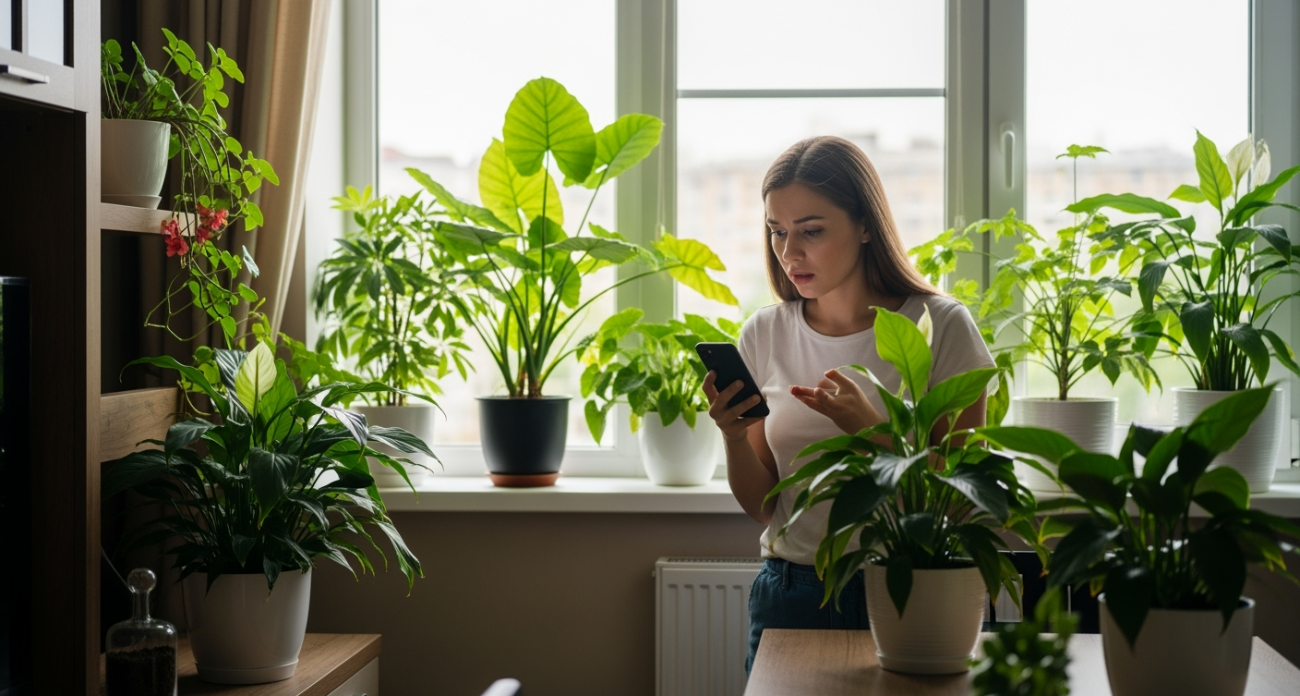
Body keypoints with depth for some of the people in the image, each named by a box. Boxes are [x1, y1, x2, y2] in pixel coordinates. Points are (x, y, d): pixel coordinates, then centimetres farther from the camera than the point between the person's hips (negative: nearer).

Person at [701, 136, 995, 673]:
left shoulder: (941, 327, -8)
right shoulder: (765, 335, 2)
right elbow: (762, 506, 5)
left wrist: (871, 429, -23)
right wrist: (733, 436, -15)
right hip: (791, 593, 3)